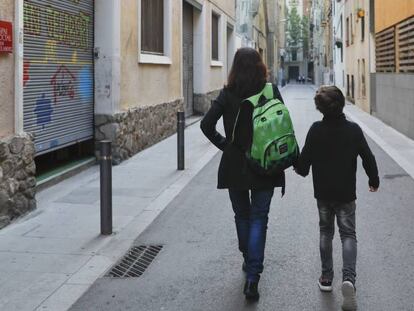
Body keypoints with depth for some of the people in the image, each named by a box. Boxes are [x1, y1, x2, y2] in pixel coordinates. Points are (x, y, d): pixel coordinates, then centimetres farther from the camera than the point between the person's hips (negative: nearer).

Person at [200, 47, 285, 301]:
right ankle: (253, 276, -7)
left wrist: (224, 144, 3)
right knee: (259, 218, 3)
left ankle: (249, 262, 35)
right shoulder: (271, 91, -4)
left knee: (242, 215, 19)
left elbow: (207, 124, -11)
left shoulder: (228, 94, -5)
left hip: (234, 165, 1)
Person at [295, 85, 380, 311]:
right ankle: (348, 277, -16)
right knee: (348, 234, 5)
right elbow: (368, 157, -4)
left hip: (323, 193, 1)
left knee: (326, 232, 17)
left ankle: (326, 277, 20)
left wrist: (300, 169, 16)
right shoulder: (353, 130, -9)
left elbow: (304, 159, -8)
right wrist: (374, 180, 13)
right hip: (346, 194, -1)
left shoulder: (316, 130, -11)